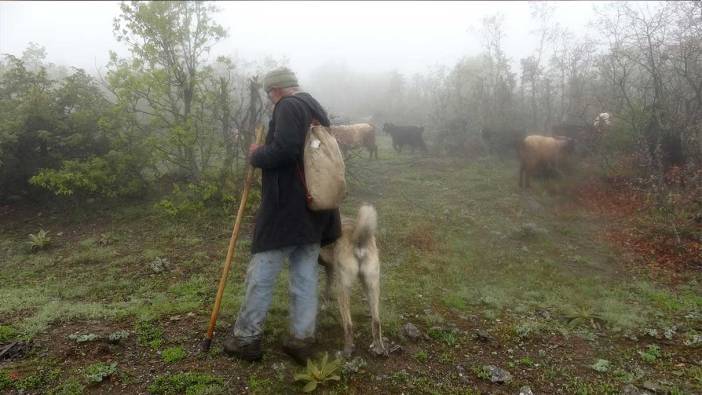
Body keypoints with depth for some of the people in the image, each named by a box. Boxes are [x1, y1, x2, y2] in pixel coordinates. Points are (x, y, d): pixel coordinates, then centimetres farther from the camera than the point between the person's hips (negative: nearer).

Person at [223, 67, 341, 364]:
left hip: (286, 208, -9)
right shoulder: (316, 109, 19)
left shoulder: (288, 106, -10)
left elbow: (283, 150, -25)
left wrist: (256, 155, -7)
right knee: (306, 276, 10)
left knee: (262, 274, 2)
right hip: (315, 209, 9)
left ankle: (246, 337, 12)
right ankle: (302, 339, 15)